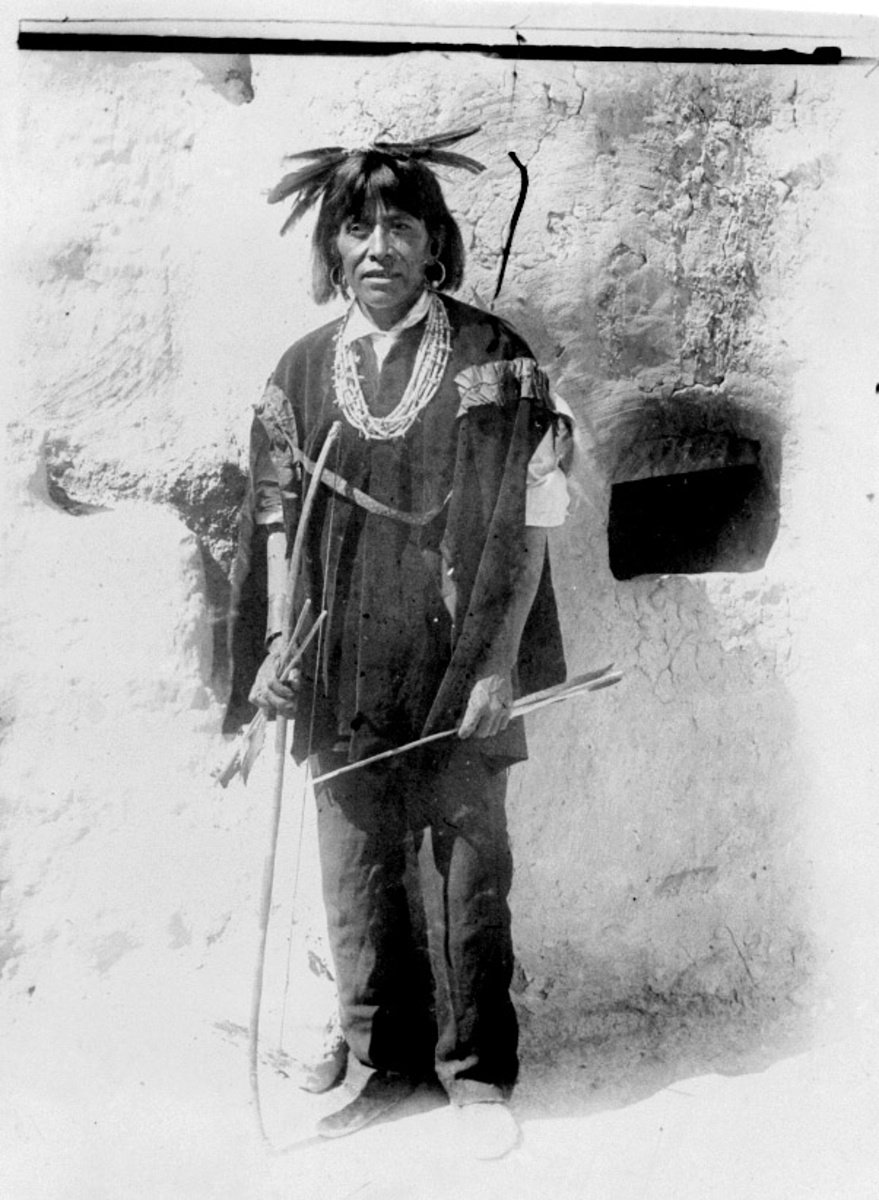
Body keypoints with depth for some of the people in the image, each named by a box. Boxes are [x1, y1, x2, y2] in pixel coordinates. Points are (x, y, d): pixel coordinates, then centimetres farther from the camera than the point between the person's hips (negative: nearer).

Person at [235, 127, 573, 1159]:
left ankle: (478, 1070, 24)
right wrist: (279, 643, -1)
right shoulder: (303, 371, 6)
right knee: (359, 878, 10)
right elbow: (279, 519, 10)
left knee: (469, 875, 5)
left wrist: (499, 664, -9)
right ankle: (386, 1063, 28)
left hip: (461, 672, -2)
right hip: (344, 681, 3)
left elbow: (526, 521, -4)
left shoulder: (494, 360, -2)